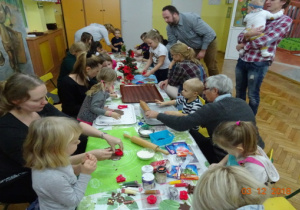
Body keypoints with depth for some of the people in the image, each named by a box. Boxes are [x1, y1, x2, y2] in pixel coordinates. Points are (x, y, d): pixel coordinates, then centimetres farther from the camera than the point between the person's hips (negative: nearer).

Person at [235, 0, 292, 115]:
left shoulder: (285, 20, -5)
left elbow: (264, 40, -17)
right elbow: (240, 37, 5)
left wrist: (243, 45, -6)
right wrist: (247, 34, -17)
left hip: (258, 64, -5)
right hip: (242, 60, 6)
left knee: (252, 95, 7)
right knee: (239, 91, 17)